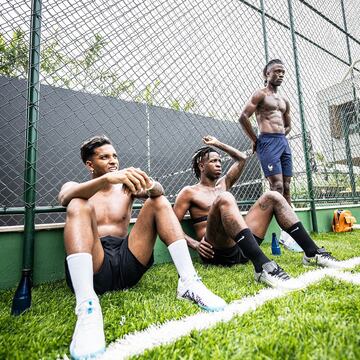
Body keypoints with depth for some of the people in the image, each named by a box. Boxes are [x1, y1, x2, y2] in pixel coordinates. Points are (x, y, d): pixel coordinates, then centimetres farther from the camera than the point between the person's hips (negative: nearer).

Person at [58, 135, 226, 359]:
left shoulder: (126, 185, 17)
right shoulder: (75, 187, 12)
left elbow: (159, 191, -4)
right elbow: (65, 197, -16)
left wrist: (150, 185, -30)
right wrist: (108, 178, -35)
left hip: (127, 261, 3)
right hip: (93, 266, -2)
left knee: (159, 201, -7)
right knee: (79, 206, -24)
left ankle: (189, 282, -22)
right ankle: (87, 307, -43)